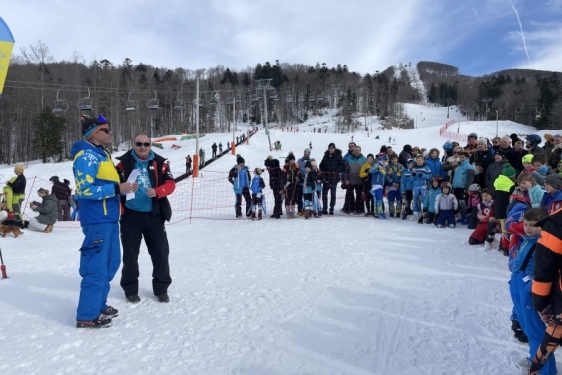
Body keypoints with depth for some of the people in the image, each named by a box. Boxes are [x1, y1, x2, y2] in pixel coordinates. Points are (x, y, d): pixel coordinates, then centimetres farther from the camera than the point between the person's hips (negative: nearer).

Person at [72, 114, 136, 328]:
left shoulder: (102, 154, 18)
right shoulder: (87, 156, -12)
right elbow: (85, 189, -21)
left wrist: (124, 187, 10)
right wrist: (117, 188, -21)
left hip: (109, 218, 10)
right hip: (97, 220, -10)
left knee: (111, 263, 16)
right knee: (97, 267, -5)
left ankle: (98, 305, 30)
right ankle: (87, 315, 6)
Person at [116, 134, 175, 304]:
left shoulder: (160, 163, 2)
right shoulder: (124, 163, 0)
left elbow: (170, 184, -3)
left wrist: (157, 192, -21)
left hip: (154, 215, 1)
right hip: (131, 215, -1)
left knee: (160, 252, 6)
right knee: (130, 254, 9)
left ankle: (161, 288, 20)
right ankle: (130, 289, 23)